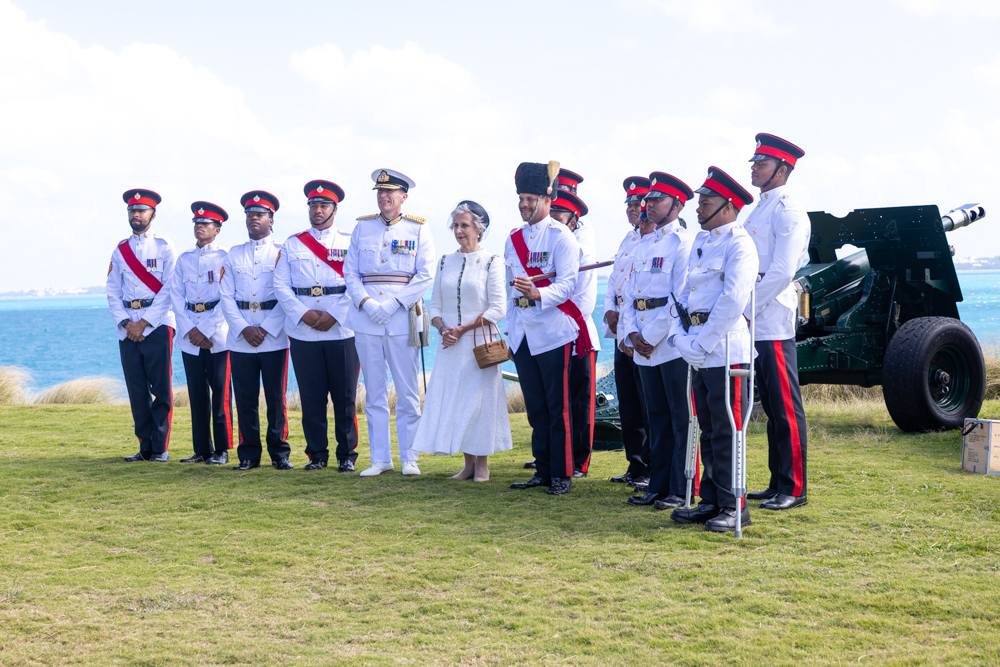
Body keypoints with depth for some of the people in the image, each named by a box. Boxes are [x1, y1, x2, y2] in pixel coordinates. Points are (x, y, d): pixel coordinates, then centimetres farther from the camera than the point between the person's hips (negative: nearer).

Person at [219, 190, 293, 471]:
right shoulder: (234, 254, 13)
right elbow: (226, 296, 7)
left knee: (276, 397, 0)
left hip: (274, 337, -3)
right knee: (245, 398, 3)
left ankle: (279, 453, 7)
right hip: (240, 337, 3)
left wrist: (265, 329, -11)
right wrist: (244, 329, -6)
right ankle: (249, 455, 9)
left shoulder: (282, 253, 4)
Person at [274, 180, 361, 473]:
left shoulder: (350, 242, 6)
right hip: (302, 333, 2)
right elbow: (280, 285, 5)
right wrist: (305, 315, -9)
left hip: (341, 331, -2)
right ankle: (317, 455, 11)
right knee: (311, 397, 3)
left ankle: (347, 455, 8)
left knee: (345, 397, 1)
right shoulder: (292, 244, 12)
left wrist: (333, 316, -13)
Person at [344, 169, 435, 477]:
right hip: (366, 318, 3)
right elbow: (350, 271, 9)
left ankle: (409, 459, 7)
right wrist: (365, 302, -8)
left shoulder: (418, 229, 3)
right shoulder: (362, 227, 11)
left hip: (402, 318, -3)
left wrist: (393, 304, -13)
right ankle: (380, 459, 11)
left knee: (407, 393, 0)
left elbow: (425, 276, -4)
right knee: (374, 393, 6)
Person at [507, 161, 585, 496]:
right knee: (535, 408, 11)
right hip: (522, 334, 6)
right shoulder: (514, 238, 13)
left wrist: (537, 294, -33)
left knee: (558, 408, -2)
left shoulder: (561, 236, -7)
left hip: (553, 332, -6)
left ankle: (562, 474, 4)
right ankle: (543, 471, 18)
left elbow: (567, 285, -16)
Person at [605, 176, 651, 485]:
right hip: (623, 333, 9)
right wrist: (610, 309, 3)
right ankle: (636, 466, 21)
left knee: (648, 405, -4)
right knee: (627, 405, 12)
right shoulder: (628, 239, 17)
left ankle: (653, 469, 3)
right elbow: (614, 280, 23)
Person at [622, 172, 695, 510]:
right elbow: (630, 295, 16)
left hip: (673, 344, -8)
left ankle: (681, 491, 2)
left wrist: (653, 338, -14)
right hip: (644, 345, 8)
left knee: (681, 419, -1)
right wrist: (632, 334, 0)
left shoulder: (683, 243, -8)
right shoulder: (643, 247, 17)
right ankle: (659, 485, 18)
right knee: (657, 417, 12)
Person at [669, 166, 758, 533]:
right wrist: (680, 336, 1)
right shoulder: (700, 241, 16)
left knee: (726, 433, -4)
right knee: (708, 430, 13)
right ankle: (712, 502, 20)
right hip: (699, 352, 8)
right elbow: (684, 293, 16)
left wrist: (703, 343, -17)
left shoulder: (738, 244, -9)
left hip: (725, 350, -8)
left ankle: (733, 507, 2)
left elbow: (732, 301, -20)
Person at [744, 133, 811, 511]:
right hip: (753, 324, 9)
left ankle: (793, 489, 0)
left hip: (773, 323, -9)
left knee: (785, 407, -4)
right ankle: (778, 483, 19)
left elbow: (782, 271, -17)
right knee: (771, 406, 12)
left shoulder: (788, 211, -9)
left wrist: (747, 309, -16)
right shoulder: (758, 210, 19)